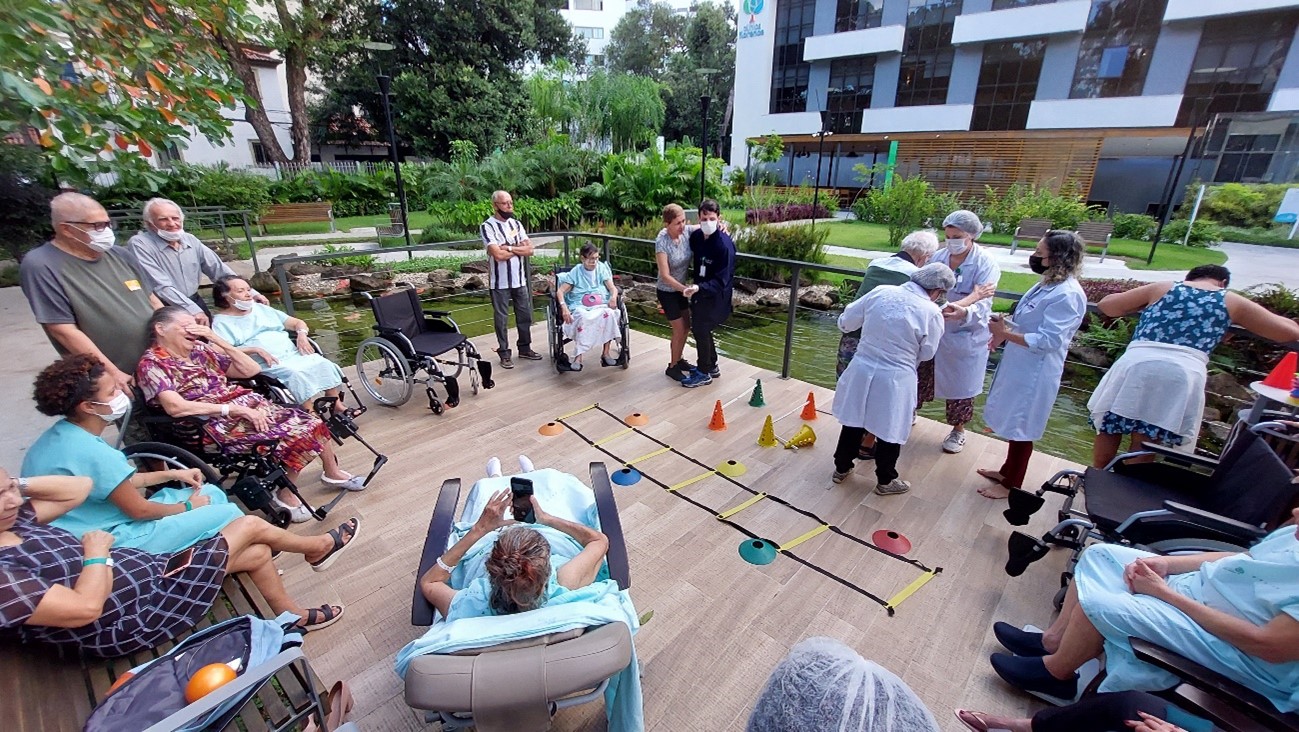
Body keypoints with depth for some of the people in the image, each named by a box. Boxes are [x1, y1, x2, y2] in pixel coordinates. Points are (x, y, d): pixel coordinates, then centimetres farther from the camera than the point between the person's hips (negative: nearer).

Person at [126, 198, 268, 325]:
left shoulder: (190, 240, 6)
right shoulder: (139, 244, -11)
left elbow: (218, 269, 7)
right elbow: (161, 287, -19)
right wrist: (192, 310, -26)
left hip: (196, 303, 6)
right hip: (164, 311, -5)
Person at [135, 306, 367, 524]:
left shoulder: (199, 349, 13)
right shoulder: (152, 364, -5)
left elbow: (251, 370, 10)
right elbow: (175, 407, -21)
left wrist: (217, 340, 1)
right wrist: (234, 409, -24)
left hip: (249, 404, 6)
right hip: (218, 423, -6)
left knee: (312, 423, -7)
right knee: (297, 435, -22)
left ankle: (333, 473, 14)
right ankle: (286, 496, -6)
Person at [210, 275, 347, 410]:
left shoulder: (261, 308, 22)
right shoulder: (221, 322, 6)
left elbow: (298, 322, 22)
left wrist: (302, 335, -1)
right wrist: (255, 350, -21)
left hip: (294, 353, 5)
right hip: (266, 363, -5)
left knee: (324, 364, -21)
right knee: (296, 373, -34)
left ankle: (337, 405, -17)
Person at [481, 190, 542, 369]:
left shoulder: (516, 223, 8)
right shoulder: (487, 226, -10)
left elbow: (529, 250, -1)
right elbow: (498, 254, -21)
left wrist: (509, 248, -13)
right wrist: (519, 248, -8)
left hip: (520, 279, 6)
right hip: (500, 282, -5)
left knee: (525, 315, 12)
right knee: (501, 318, 5)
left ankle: (525, 348, 27)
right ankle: (504, 353, 15)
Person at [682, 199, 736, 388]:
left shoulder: (724, 245, -24)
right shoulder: (696, 236, -3)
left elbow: (722, 280, -26)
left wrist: (699, 287, -38)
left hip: (715, 295, -8)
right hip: (700, 291, 8)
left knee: (701, 330, 0)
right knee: (699, 328, 16)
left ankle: (704, 373, 17)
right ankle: (711, 366, 34)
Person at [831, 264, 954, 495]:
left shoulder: (880, 291, -3)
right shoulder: (932, 313, -12)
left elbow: (845, 322, 4)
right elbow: (926, 353, 0)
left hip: (861, 370, 4)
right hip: (894, 380, -3)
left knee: (854, 421, 19)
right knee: (889, 430, 15)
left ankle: (841, 468, 36)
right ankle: (885, 481, 32)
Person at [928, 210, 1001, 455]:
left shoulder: (986, 264, -15)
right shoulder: (938, 257, -3)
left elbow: (982, 304, -24)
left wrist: (963, 312, -45)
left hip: (964, 336, -3)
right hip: (933, 331, 3)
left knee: (959, 385, 11)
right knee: (919, 377, 14)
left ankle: (958, 430, 32)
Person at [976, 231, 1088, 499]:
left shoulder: (1067, 295, -24)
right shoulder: (1049, 284, 5)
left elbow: (1048, 341, -27)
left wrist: (1006, 333, -22)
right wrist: (1005, 331, 2)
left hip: (1035, 373, -9)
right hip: (1020, 366, 9)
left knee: (1021, 428, 6)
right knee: (1013, 424, 21)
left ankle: (1011, 485, 23)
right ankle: (1007, 471, 39)